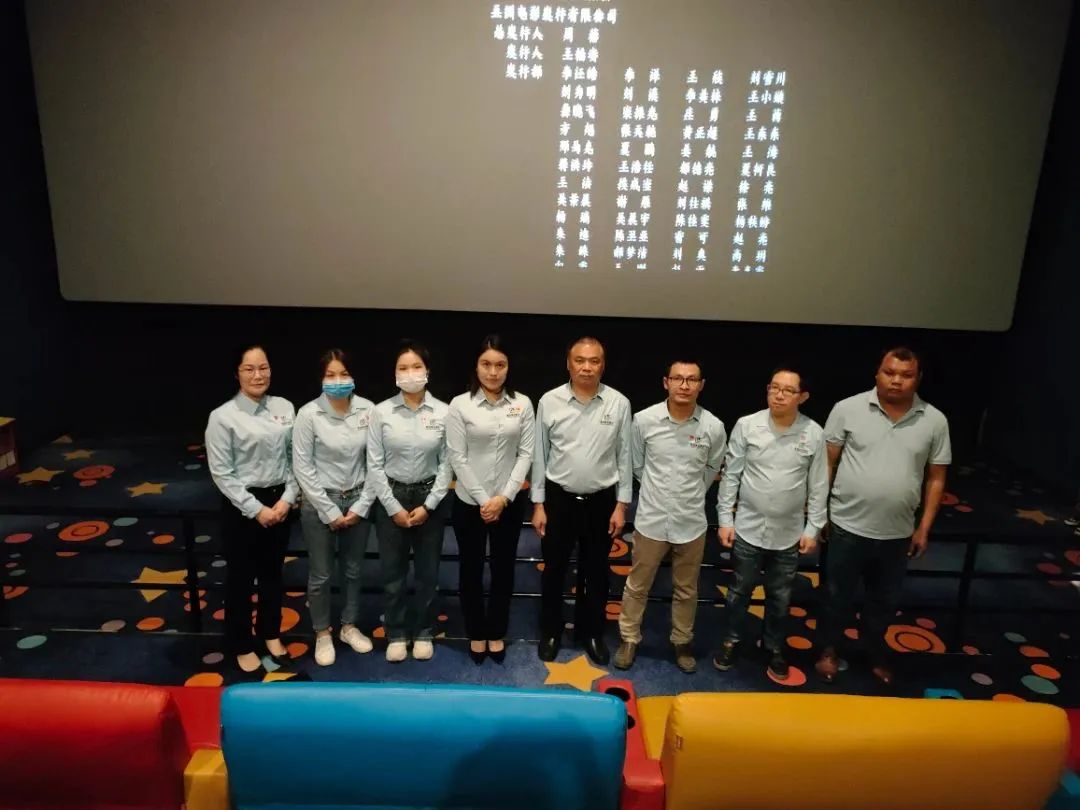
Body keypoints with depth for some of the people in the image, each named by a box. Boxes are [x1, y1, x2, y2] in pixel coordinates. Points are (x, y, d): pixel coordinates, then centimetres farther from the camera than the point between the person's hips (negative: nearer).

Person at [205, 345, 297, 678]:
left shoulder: (285, 408, -1)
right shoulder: (223, 417, -12)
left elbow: (295, 459, 3)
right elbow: (221, 473, -12)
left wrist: (287, 499, -8)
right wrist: (256, 509, -14)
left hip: (279, 503, 4)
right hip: (242, 507, -4)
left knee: (272, 573, 19)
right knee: (241, 578, 11)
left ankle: (270, 634, 40)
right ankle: (242, 646, 31)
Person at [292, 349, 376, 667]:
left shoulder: (368, 410, -7)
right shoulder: (309, 414, -13)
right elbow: (303, 467, -10)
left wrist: (361, 506, -7)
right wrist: (329, 511, -11)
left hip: (357, 501, 2)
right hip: (320, 503, -2)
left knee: (353, 570, 16)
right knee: (321, 575, 9)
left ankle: (349, 626, 36)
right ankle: (322, 634, 30)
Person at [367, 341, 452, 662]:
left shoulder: (443, 412, -5)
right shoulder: (381, 412, -6)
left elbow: (447, 463, -3)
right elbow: (374, 465, -5)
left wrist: (428, 505, -8)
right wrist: (394, 508, -9)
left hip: (429, 497, 1)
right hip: (391, 497, 0)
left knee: (427, 571, 10)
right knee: (393, 572, 8)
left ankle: (423, 632, 28)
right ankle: (396, 634, 27)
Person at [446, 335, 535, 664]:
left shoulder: (522, 404, -3)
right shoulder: (460, 404, -8)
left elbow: (526, 454, -4)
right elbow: (457, 458, -10)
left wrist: (504, 497, -12)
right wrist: (482, 500, -13)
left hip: (508, 503, 1)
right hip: (469, 502, -1)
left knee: (503, 568, 13)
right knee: (471, 569, 12)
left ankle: (497, 633, 32)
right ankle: (476, 633, 31)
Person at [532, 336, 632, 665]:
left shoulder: (619, 404, -6)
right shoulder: (549, 401, -7)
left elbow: (624, 457, 0)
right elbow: (540, 456, -1)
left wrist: (621, 505, -1)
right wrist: (538, 504, -2)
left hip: (601, 501, 1)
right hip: (559, 499, 0)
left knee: (596, 571, 15)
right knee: (554, 570, 13)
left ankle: (592, 633, 34)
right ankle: (550, 632, 32)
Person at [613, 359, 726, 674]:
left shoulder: (713, 427, -10)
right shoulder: (644, 419, -12)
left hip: (691, 522, 1)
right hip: (651, 520, -1)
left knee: (686, 590, 18)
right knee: (637, 586, 14)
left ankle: (683, 642, 39)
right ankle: (629, 639, 34)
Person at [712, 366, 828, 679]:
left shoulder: (813, 434, -8)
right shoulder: (746, 425, -10)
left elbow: (818, 485, 0)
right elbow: (731, 475, -4)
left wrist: (813, 528, 1)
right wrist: (724, 519, -4)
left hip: (789, 534, 1)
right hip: (748, 529, -1)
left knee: (780, 597, 17)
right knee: (740, 591, 15)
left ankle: (774, 647, 38)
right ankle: (731, 641, 36)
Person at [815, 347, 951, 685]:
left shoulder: (935, 421, -3)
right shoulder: (848, 409, -10)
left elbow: (936, 478, 4)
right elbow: (827, 462, -4)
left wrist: (924, 528, 4)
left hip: (897, 533, 2)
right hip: (848, 526, -2)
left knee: (885, 600, 21)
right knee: (838, 594, 15)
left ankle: (875, 651, 45)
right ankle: (829, 648, 39)